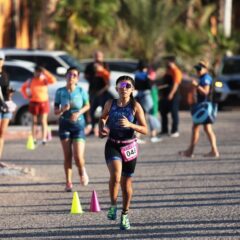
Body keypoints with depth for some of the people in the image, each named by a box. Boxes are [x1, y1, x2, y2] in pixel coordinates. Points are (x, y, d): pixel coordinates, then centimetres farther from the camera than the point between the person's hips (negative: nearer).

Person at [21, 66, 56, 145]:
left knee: (43, 121, -4)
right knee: (34, 121, 5)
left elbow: (53, 80, -20)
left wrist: (45, 72, -23)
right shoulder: (31, 81, 1)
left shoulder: (45, 80, -2)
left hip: (44, 102, -1)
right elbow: (23, 88, 14)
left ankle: (44, 139, -6)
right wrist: (27, 96, -1)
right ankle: (34, 139, 8)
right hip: (34, 103, 1)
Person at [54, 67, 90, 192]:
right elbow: (55, 111, 1)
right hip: (65, 125, 1)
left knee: (78, 157, -11)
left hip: (78, 125, -1)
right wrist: (63, 109, -20)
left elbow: (87, 106, 10)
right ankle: (68, 182, 15)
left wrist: (78, 113, -7)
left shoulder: (81, 91, -4)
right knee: (67, 156, 3)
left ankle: (82, 171, 22)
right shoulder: (60, 92, -3)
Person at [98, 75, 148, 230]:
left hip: (129, 147, 0)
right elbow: (103, 118, 20)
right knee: (115, 175, -27)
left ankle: (125, 215, 28)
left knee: (126, 183, 9)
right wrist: (102, 128, 0)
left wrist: (130, 124, -26)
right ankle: (113, 205, -6)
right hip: (112, 145, 0)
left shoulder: (135, 106, -6)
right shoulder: (110, 104, -1)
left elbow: (145, 130, -10)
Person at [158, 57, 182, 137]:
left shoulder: (176, 71, -11)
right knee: (163, 112, 10)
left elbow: (176, 84, -17)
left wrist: (171, 94, -23)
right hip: (165, 95, 10)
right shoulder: (168, 71, 18)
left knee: (174, 113, -5)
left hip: (173, 95, -10)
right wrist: (161, 93, 18)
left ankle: (175, 131, -1)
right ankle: (164, 130, 18)